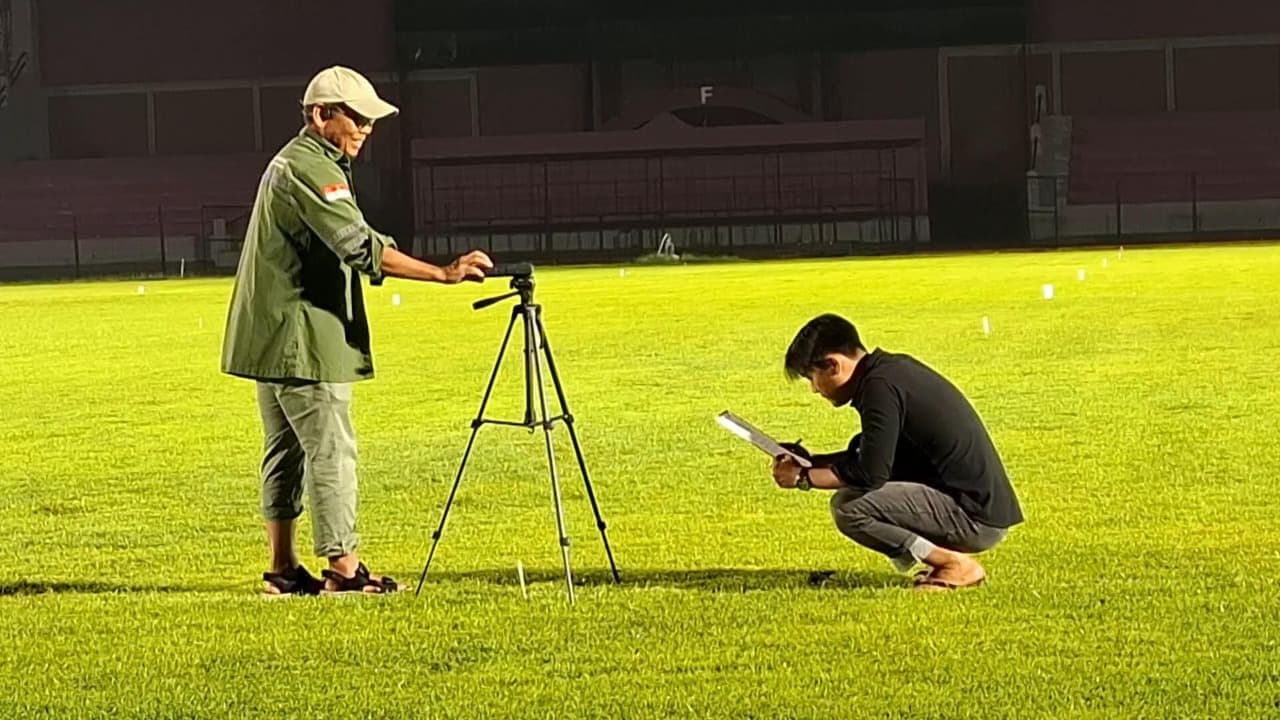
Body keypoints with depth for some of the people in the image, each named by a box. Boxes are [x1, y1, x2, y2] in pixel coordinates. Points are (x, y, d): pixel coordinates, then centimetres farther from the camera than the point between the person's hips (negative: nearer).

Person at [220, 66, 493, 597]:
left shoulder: (289, 163, 17)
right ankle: (343, 569, -7)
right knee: (331, 451, -8)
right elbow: (362, 248, -25)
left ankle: (283, 570, 15)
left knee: (286, 450, 11)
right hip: (302, 339, -11)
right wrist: (444, 274, -28)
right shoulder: (310, 170, -16)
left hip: (271, 341, 11)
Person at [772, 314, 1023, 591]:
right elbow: (873, 457, 21)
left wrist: (804, 478, -5)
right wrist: (810, 462, 14)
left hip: (977, 518, -10)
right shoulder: (893, 368, 12)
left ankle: (956, 565, -9)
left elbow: (870, 474, -18)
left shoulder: (881, 386, -17)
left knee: (849, 510, -19)